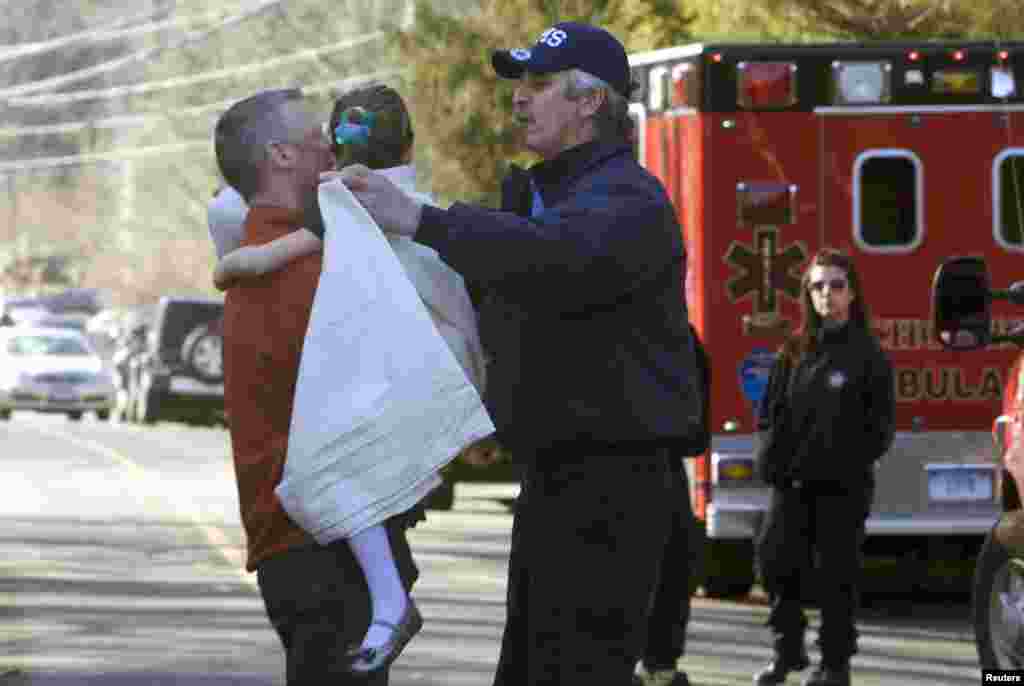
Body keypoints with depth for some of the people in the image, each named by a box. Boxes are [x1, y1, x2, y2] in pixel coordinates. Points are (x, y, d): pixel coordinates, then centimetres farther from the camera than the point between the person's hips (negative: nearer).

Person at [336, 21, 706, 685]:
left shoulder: (628, 198, -14)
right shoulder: (537, 194, 19)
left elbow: (560, 256, -35)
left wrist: (420, 220, -37)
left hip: (612, 482, -10)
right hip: (551, 479, 10)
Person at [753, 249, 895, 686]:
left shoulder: (867, 354, -1)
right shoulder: (795, 351, 11)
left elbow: (879, 425, -3)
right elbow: (771, 412, 12)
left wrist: (849, 461, -12)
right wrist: (770, 459, -1)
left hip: (842, 486, -4)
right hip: (792, 481, 4)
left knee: (838, 573, 1)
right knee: (775, 558, -4)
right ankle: (788, 649, 10)